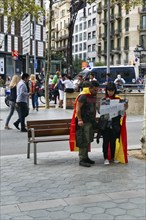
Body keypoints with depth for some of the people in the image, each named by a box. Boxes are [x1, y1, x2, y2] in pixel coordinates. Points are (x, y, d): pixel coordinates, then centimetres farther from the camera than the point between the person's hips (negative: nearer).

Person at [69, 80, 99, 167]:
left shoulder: (94, 96, 11)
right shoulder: (83, 96, -15)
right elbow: (77, 108, -17)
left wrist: (94, 119, 20)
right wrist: (79, 120, -23)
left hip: (91, 121, 9)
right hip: (84, 122, -8)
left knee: (88, 140, 14)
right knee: (83, 141, -8)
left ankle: (86, 157, 24)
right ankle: (82, 160, -4)